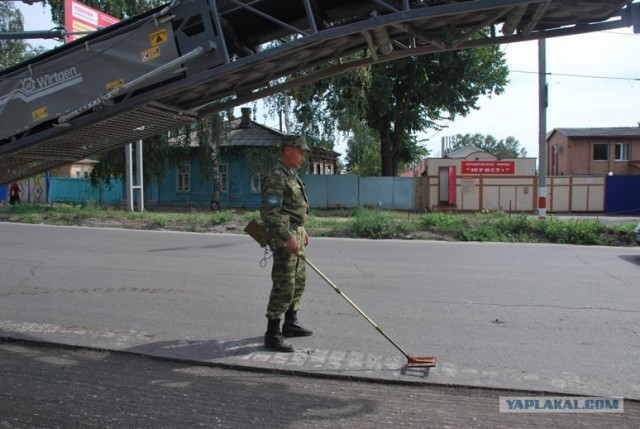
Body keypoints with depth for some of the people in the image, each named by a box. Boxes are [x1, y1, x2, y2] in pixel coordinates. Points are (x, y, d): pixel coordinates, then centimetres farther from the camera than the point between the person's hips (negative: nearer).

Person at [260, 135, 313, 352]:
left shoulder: (292, 174, 15)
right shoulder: (276, 177, -17)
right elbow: (269, 212, -25)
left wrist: (301, 229, 23)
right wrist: (288, 238, -27)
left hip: (295, 234, 10)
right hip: (285, 237, -10)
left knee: (298, 280, 17)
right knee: (284, 285, -8)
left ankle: (291, 323, 31)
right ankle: (272, 334, 0)